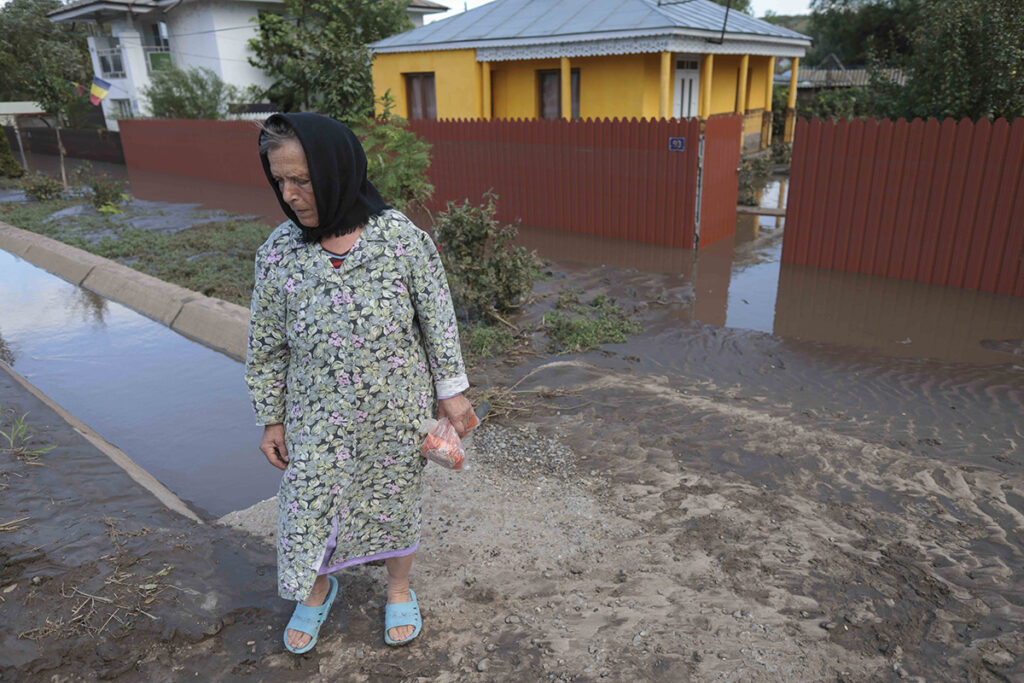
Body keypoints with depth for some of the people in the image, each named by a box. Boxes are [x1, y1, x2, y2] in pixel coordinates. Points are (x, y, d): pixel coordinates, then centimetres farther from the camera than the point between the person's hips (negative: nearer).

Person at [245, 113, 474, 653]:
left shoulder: (401, 237, -16)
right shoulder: (278, 252, -10)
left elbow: (438, 317, -6)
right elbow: (266, 346, 0)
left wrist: (451, 390, -2)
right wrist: (270, 420, 4)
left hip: (396, 414, -1)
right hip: (318, 418, 2)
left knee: (395, 500, 17)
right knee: (309, 505, 13)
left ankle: (399, 589, 46)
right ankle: (318, 590, 47)